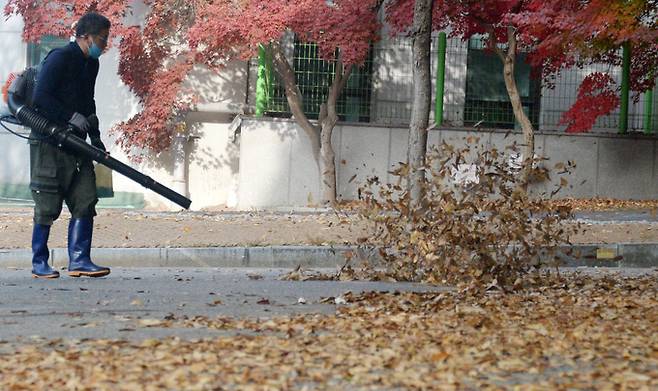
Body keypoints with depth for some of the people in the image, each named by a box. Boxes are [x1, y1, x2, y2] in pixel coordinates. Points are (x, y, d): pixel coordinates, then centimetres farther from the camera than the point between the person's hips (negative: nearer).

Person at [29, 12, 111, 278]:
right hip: (49, 141, -8)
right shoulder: (60, 58, -12)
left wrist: (95, 138, 17)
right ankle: (39, 264, 7)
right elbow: (40, 98, -20)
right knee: (48, 206, -3)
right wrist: (72, 117, -22)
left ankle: (79, 260, 2)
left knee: (85, 201, 0)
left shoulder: (91, 64, 14)